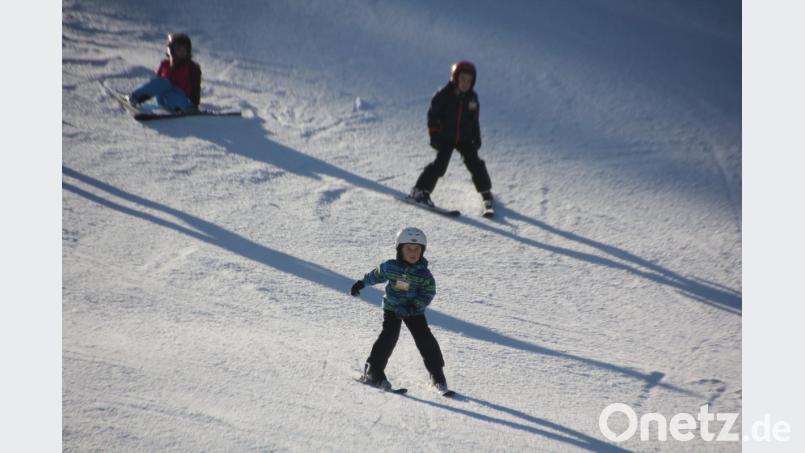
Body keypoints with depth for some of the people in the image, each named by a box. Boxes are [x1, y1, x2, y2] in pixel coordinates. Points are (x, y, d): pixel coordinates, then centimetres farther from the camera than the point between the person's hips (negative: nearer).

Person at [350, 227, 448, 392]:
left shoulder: (424, 274, -14)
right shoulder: (389, 267, -11)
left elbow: (428, 294, -14)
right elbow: (376, 275, 8)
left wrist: (413, 307, -27)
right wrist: (361, 283, 19)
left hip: (414, 311, 0)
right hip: (392, 309, 0)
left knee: (425, 340, -6)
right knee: (388, 337, -16)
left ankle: (437, 374, 7)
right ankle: (373, 371, -6)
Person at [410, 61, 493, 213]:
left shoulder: (472, 97, 3)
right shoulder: (443, 95, -11)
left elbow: (474, 120, 13)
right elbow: (433, 115, -6)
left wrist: (477, 138, 9)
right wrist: (434, 135, -11)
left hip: (465, 138, 3)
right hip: (445, 137, -3)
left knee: (475, 163, -3)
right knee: (440, 164, -15)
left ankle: (485, 191, 14)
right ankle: (421, 190, -6)